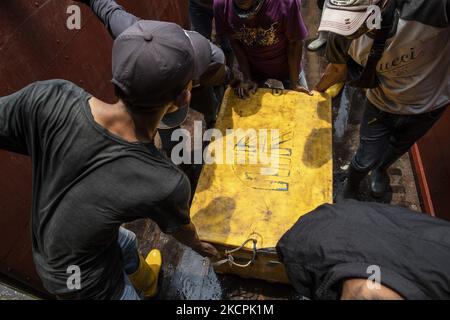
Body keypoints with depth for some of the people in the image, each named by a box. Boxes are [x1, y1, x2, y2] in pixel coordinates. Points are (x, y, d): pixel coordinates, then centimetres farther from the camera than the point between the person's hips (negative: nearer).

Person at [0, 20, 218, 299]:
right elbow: (181, 229, -12)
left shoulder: (49, 99, -33)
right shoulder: (166, 185, -36)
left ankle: (146, 281, 65)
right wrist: (198, 246, 10)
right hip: (87, 283, -5)